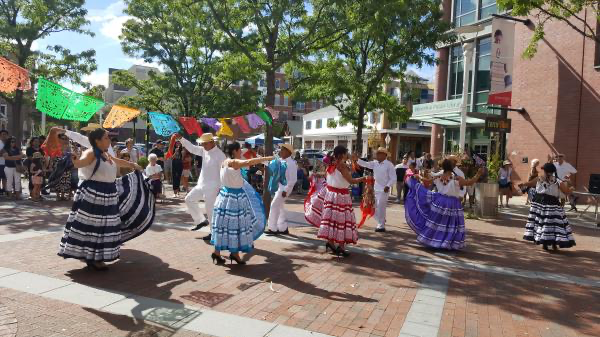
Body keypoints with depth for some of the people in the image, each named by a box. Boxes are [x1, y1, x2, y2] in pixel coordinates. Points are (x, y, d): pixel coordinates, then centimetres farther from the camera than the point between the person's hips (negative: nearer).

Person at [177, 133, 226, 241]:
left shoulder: (220, 155, -17)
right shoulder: (204, 151, 6)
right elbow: (192, 148, 14)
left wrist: (221, 188, -17)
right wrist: (181, 139, 4)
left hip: (212, 187, -8)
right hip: (201, 185, 9)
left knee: (210, 210, -3)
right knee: (189, 199, 15)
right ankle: (201, 220, 25)